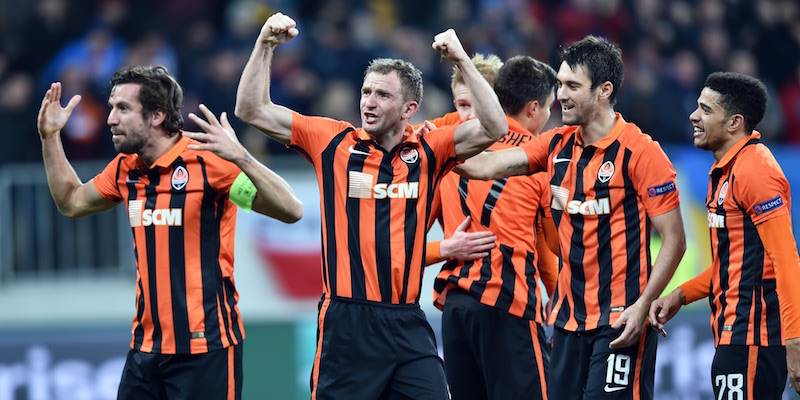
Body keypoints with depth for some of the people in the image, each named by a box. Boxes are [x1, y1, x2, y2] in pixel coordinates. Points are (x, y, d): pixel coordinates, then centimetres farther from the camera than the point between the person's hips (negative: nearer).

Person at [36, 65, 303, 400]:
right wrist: (50, 137, 18)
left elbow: (291, 210, -19)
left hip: (205, 347, -7)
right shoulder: (126, 169, 8)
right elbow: (71, 202, 27)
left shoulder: (206, 161, -12)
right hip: (145, 346, 7)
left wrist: (240, 158, -32)